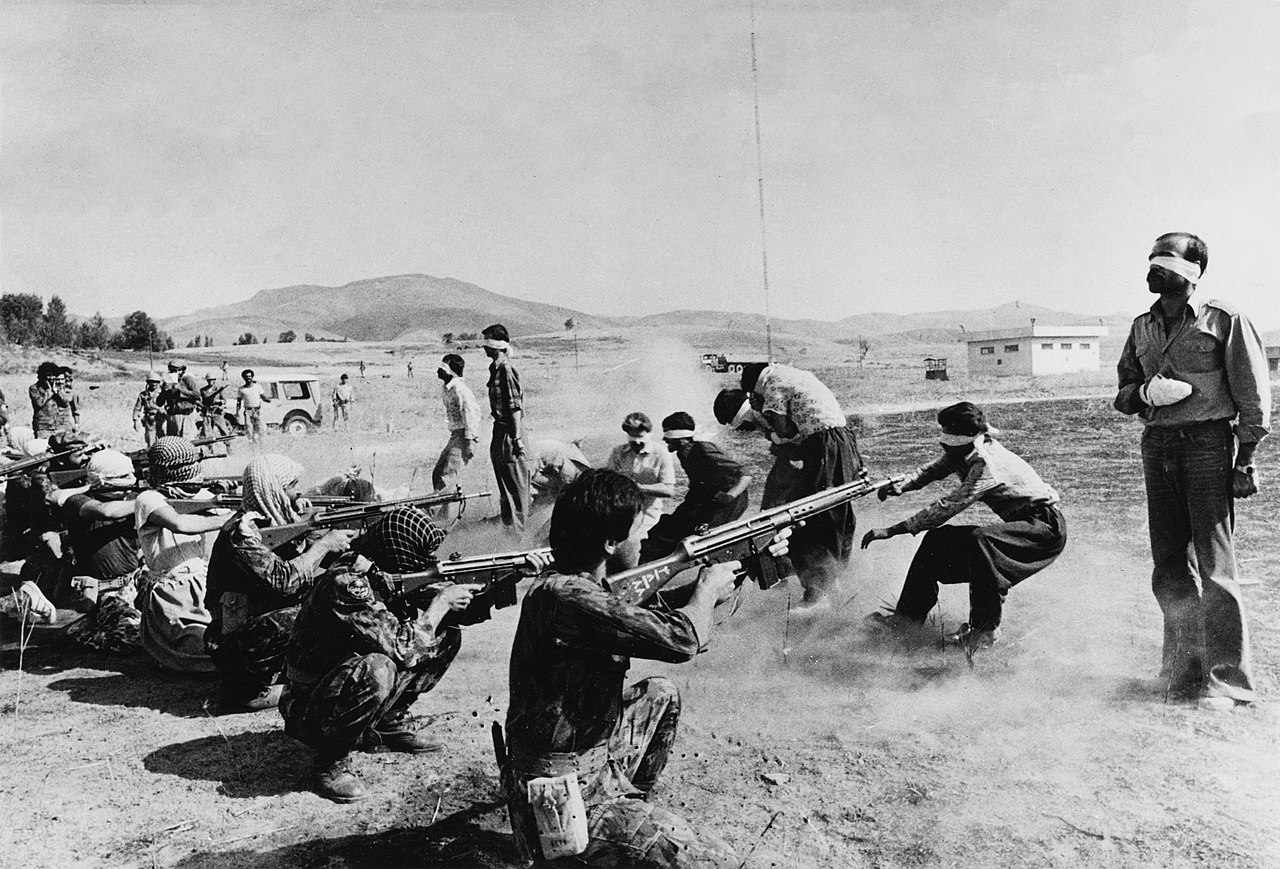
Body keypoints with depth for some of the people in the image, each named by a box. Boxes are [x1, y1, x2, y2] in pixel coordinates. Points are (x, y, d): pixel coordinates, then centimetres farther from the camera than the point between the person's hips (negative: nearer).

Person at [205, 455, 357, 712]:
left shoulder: (276, 521, 8)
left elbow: (303, 565, 11)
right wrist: (324, 544, -18)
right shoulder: (241, 531, -19)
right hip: (236, 646, -8)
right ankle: (250, 689, -10)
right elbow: (283, 580, -28)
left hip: (270, 628, 8)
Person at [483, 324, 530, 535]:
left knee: (515, 482, -1)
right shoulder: (495, 368, 12)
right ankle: (509, 522, 29)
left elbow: (515, 406, -21)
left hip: (508, 432, -10)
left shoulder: (506, 371, -17)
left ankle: (517, 525, 6)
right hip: (500, 430, 10)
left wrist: (516, 437, -23)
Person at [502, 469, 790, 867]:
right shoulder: (563, 596, -28)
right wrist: (708, 589, -9)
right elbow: (681, 639, -31)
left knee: (661, 694, 28)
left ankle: (631, 807, 32)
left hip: (589, 757, 10)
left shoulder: (581, 585, 2)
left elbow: (655, 615, 12)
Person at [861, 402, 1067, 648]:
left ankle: (986, 629, -22)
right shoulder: (961, 453, -4)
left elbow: (948, 506, -33)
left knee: (979, 540, -35)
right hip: (1020, 526, 9)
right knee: (937, 538, 1)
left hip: (1047, 527, -9)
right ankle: (910, 614, 7)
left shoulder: (986, 465, -30)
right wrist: (900, 485, -25)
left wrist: (893, 530, -33)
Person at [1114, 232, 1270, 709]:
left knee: (1214, 566, -5)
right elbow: (1123, 392, 18)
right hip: (1156, 449, 6)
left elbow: (1252, 391, -4)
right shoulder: (1142, 327, 14)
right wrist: (1144, 391, -6)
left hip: (1208, 444, -5)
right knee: (1168, 567, 9)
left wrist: (1246, 460, -10)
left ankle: (1226, 678, 4)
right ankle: (1185, 668, 20)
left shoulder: (1223, 318, -2)